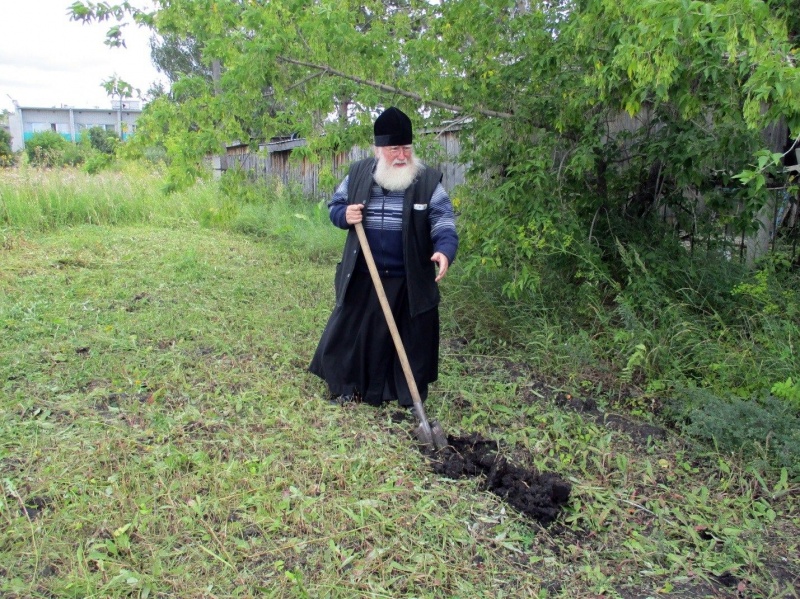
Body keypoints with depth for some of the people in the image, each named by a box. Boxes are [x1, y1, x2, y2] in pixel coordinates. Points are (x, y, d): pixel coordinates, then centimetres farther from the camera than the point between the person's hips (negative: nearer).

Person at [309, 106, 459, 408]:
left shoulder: (429, 180, -6)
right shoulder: (358, 173, 1)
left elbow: (443, 221, -11)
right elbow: (335, 205, 12)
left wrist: (444, 250, -32)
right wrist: (344, 215, -12)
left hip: (410, 282, -1)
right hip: (363, 278, 2)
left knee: (413, 339, 9)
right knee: (352, 331, 13)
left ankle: (410, 396, 27)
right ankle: (346, 386, 33)